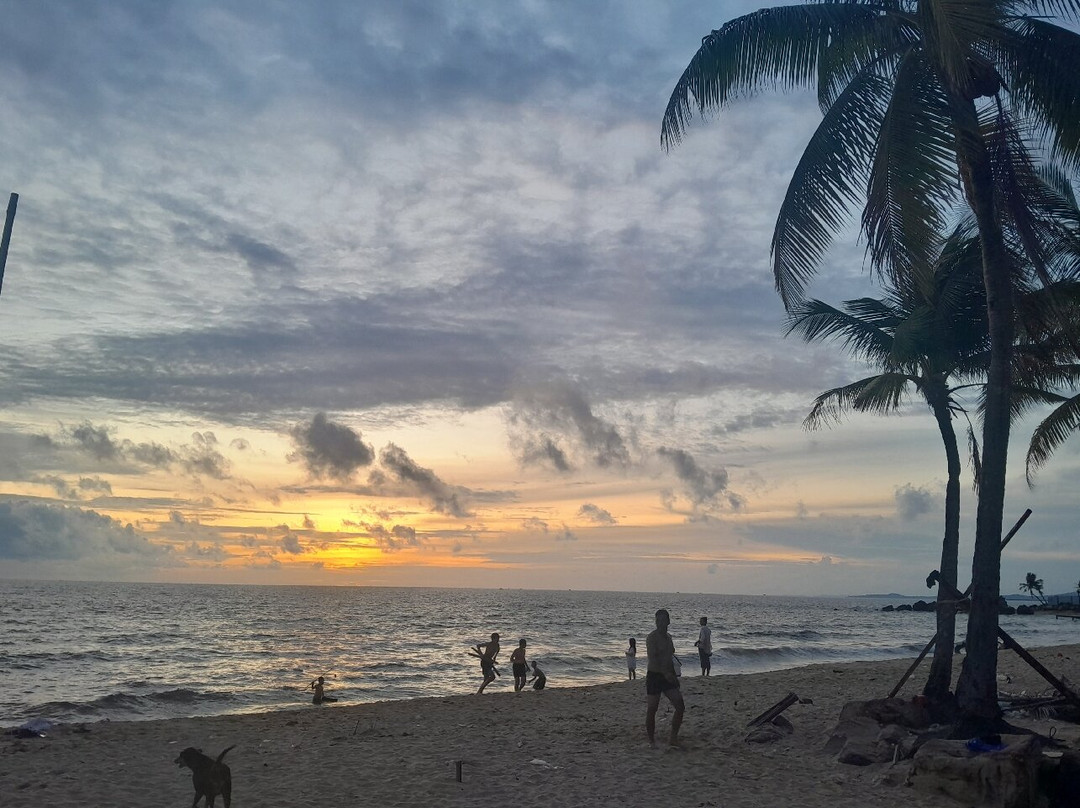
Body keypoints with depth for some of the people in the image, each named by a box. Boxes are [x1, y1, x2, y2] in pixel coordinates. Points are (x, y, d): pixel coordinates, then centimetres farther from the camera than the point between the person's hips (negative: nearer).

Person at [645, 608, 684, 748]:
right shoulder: (652, 637, -12)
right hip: (654, 675, -7)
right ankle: (651, 740, 13)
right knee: (652, 709, -1)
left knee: (680, 707, -2)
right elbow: (652, 658, -23)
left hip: (669, 676, 7)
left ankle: (673, 738, 9)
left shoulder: (668, 637, 13)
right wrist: (665, 673, -33)